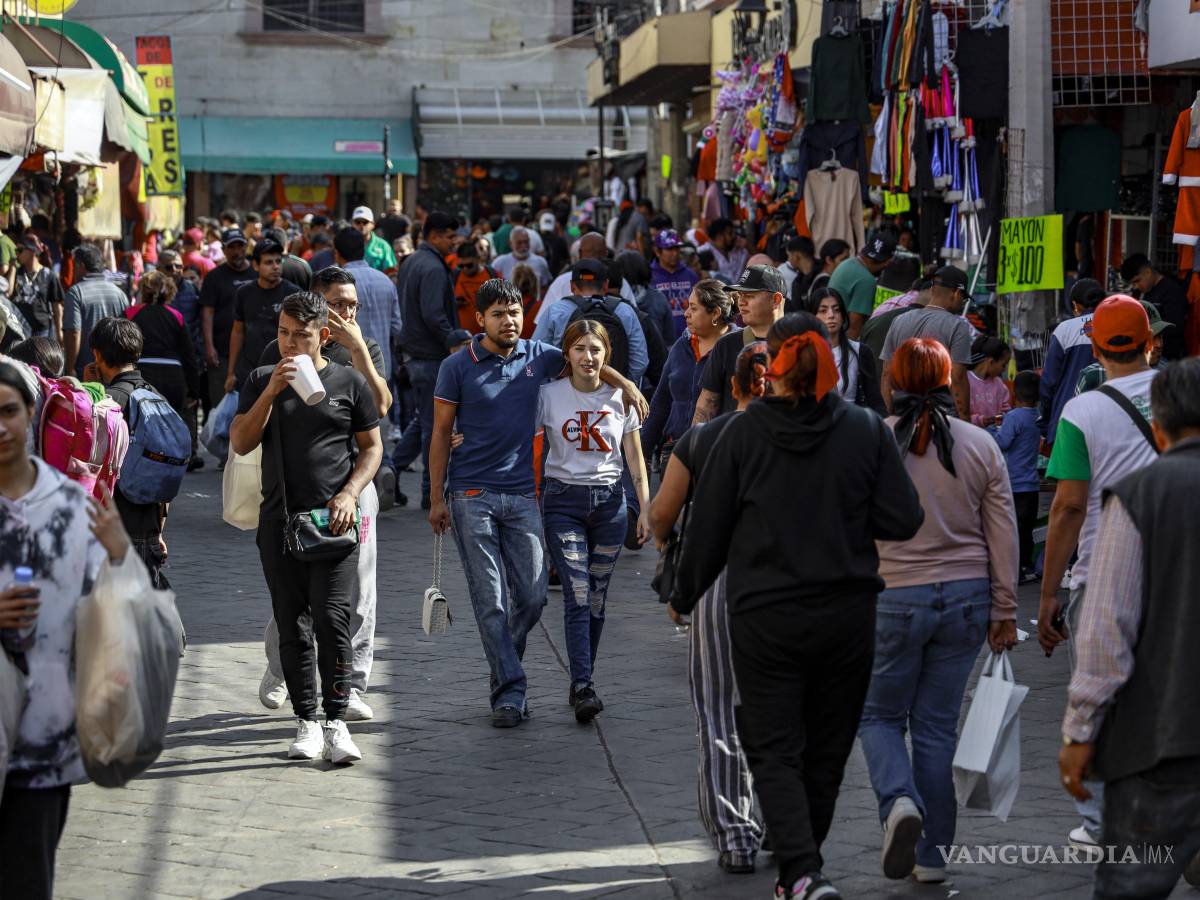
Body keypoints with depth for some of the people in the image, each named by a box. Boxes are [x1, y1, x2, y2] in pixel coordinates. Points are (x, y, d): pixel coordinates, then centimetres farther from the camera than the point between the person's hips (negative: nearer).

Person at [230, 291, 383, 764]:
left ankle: (336, 722, -8)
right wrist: (271, 392, -11)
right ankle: (306, 722, 11)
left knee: (332, 619, -12)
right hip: (279, 520, 2)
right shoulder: (261, 381, 9)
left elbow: (372, 446, 10)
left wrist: (349, 494, -6)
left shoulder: (348, 383, 5)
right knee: (291, 625, 4)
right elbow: (240, 443, 0)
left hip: (334, 521, -2)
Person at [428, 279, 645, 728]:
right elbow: (442, 433, 3)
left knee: (532, 597, 1)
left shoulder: (538, 357, 6)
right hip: (472, 495, -3)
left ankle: (502, 668, 24)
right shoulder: (458, 367, -2)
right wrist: (437, 498, 0)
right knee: (490, 601, -5)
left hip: (522, 495, 3)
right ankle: (510, 690, -2)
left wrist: (624, 383, 10)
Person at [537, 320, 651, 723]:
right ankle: (583, 689, -17)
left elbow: (635, 458, 8)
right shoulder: (549, 395, -1)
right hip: (563, 500, -2)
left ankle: (581, 685, 14)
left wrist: (646, 509, 5)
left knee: (597, 599, 5)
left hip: (609, 502, 2)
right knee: (577, 595, -13)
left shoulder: (620, 398, 4)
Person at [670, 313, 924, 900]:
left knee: (774, 751, 3)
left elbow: (707, 527, -2)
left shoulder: (743, 434, -7)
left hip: (766, 619, -2)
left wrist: (684, 598, 14)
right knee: (825, 752, 16)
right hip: (847, 618, 2)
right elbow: (903, 521, -7)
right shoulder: (866, 430, -4)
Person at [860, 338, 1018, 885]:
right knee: (937, 724, 11)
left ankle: (899, 803, -15)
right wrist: (1004, 610, 10)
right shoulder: (981, 445, 1)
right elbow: (1003, 536, 4)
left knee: (879, 714, 13)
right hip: (966, 595, 3)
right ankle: (931, 856, 13)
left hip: (894, 598, -3)